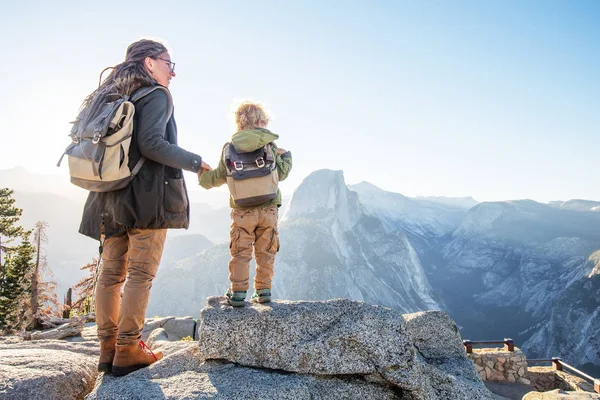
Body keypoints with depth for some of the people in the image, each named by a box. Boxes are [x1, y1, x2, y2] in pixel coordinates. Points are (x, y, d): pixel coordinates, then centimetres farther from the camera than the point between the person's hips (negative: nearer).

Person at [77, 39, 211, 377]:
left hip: (110, 196, 8)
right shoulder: (157, 95, -5)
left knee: (111, 273, 8)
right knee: (141, 274, -3)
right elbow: (151, 143, -19)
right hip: (147, 196, -8)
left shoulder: (109, 97, 19)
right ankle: (127, 352, 0)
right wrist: (195, 162, -10)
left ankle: (108, 349, 13)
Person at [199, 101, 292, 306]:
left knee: (240, 253, 7)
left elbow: (218, 177, 8)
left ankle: (237, 293, 7)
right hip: (268, 209, 0)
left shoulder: (229, 148, 2)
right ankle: (263, 291, 15)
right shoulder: (270, 146, 0)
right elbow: (281, 173, 4)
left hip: (242, 212, 0)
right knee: (265, 252, 11)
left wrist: (203, 176, 29)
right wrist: (286, 156, 24)